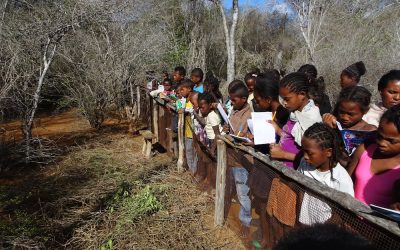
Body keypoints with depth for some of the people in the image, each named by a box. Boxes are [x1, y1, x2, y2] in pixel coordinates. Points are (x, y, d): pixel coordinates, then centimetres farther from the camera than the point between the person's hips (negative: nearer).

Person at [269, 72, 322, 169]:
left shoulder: (312, 119, -18)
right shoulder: (295, 112, 5)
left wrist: (283, 154, -18)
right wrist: (277, 130, 6)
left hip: (292, 169, -7)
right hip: (281, 162, 7)